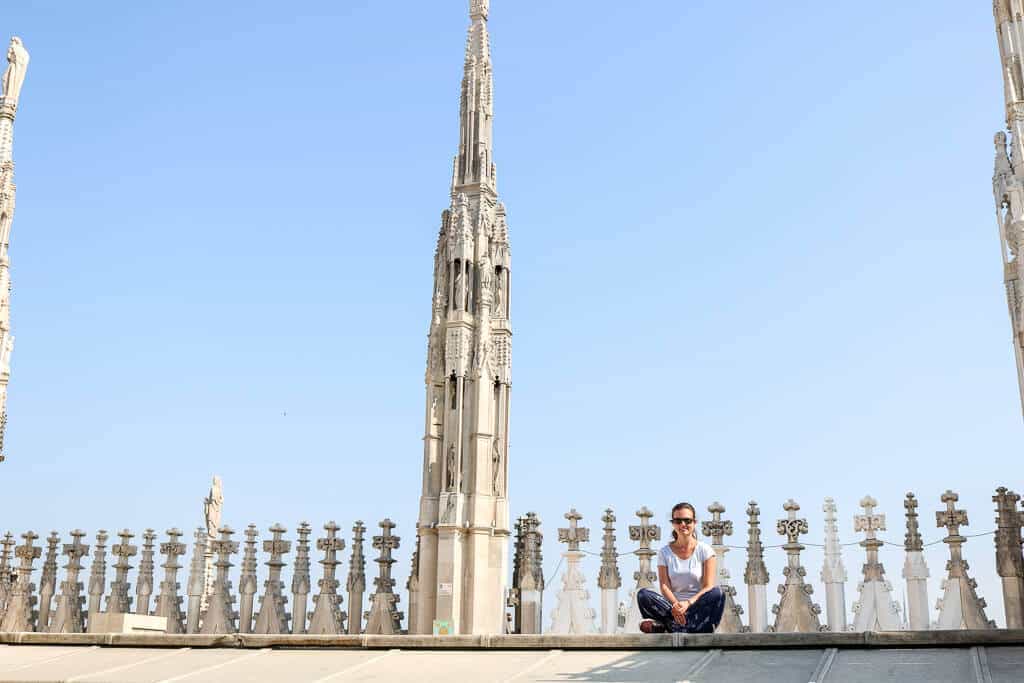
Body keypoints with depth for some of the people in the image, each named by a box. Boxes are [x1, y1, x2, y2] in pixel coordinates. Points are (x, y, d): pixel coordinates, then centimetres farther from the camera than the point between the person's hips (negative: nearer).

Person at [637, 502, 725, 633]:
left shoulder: (705, 550, 4)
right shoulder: (664, 553, 9)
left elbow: (709, 587, -5)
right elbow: (664, 586, -2)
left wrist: (688, 603, -23)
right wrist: (675, 605, -24)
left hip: (699, 607, -1)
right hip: (672, 605, 1)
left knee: (717, 593, -33)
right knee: (643, 594, -24)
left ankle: (662, 624, -34)